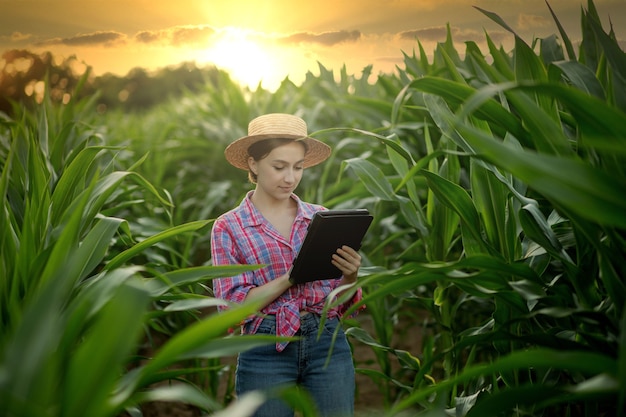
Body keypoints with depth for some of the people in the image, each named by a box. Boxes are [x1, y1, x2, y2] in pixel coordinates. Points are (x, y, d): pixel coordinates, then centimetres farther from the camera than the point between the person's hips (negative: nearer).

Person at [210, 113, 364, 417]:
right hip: (266, 352, -2)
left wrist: (349, 277, -13)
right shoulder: (228, 227, 1)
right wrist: (292, 276, -18)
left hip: (329, 345, 2)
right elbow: (233, 306, -7)